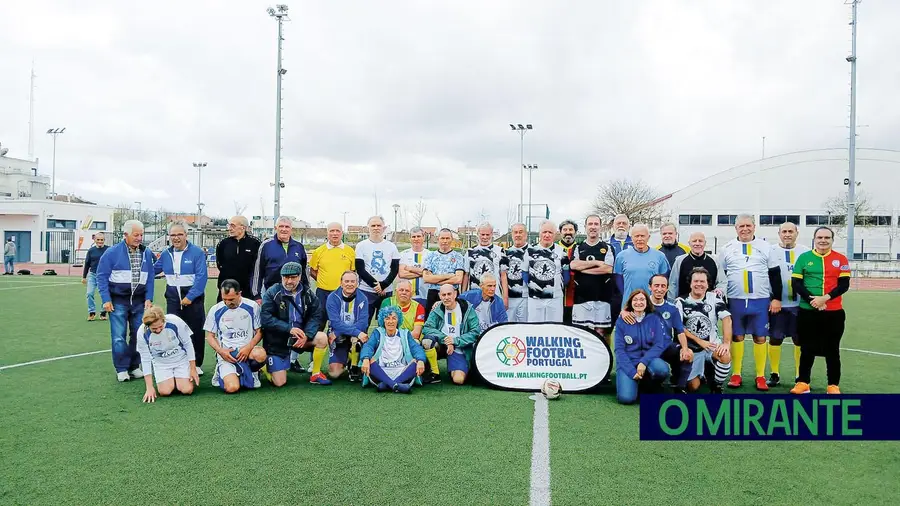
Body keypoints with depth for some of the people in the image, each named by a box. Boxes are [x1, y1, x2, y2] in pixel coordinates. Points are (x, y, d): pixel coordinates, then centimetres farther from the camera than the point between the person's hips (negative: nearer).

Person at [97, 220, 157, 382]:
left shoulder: (147, 253, 4)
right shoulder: (112, 252, -6)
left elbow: (150, 277, 8)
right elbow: (102, 276, -4)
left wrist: (149, 298, 1)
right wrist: (106, 300, -9)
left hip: (139, 301, 3)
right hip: (118, 300, -3)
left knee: (138, 335, 7)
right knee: (119, 337, -3)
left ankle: (134, 366, 19)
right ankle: (121, 369, 7)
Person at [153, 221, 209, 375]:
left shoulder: (197, 252, -9)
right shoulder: (166, 254, 7)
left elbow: (201, 277, -14)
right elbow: (153, 269, 23)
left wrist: (190, 297, -18)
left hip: (193, 297, -4)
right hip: (173, 297, 4)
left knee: (196, 332, 3)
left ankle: (197, 364, 15)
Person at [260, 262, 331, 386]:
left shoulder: (307, 293, -1)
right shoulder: (272, 293, -12)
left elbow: (316, 315, -5)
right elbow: (265, 319, -20)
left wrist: (306, 335, -21)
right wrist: (289, 329, -28)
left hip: (300, 336, 3)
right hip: (276, 341, -3)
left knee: (322, 338, -22)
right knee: (279, 383, -7)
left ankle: (315, 374, -2)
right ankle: (264, 365, 27)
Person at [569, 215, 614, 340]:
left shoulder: (607, 248, 7)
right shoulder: (578, 247, 12)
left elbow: (608, 269, -8)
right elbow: (573, 265, -7)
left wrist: (583, 267, -6)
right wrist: (597, 262, -8)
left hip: (601, 297, -1)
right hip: (581, 296, 1)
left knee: (601, 331, 2)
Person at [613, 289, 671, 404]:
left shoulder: (655, 319, 3)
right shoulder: (622, 321, 0)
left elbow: (659, 345, -5)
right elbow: (619, 349, -4)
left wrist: (644, 362, -21)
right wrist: (632, 372, -16)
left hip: (648, 359, 1)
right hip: (628, 362, -1)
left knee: (662, 369, -34)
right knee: (626, 398, -25)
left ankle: (649, 385, 1)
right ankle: (635, 382, 12)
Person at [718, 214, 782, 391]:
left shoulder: (765, 247, 4)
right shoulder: (727, 248, 4)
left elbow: (775, 274, 5)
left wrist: (777, 298, 0)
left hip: (761, 301, 0)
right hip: (735, 301, 0)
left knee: (760, 337, 4)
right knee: (737, 337, 6)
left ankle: (760, 376, 13)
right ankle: (736, 375, 15)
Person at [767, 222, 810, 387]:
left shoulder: (805, 252, 5)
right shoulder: (771, 251, 1)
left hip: (800, 304, 1)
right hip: (777, 304, -1)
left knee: (800, 340, 6)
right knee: (775, 339, 4)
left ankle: (800, 375, 17)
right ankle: (774, 374, 15)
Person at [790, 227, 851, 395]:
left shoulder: (841, 259, 4)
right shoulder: (804, 258, 4)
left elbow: (844, 285, -3)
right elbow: (796, 283, -1)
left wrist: (825, 298, -17)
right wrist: (811, 299, -15)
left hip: (834, 312, 0)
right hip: (807, 311, 0)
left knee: (832, 349, 8)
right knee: (807, 348, 7)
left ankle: (833, 385, 17)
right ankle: (803, 382, 16)